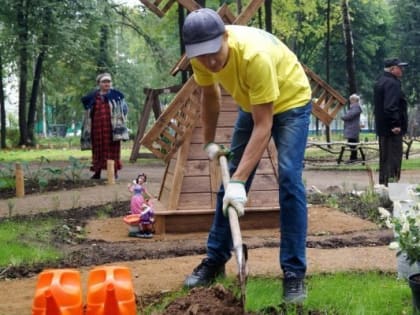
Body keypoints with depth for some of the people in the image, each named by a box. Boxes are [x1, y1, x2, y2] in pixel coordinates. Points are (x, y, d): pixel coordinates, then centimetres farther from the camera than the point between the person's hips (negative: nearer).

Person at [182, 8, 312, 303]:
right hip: (252, 103, 6)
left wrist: (240, 181, -44)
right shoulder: (203, 55, -22)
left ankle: (294, 273, -12)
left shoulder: (254, 55, -41)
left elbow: (263, 127, -39)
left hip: (291, 101, -6)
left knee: (289, 178, -19)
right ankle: (215, 260, 18)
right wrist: (209, 142, 7)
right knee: (230, 178, 5)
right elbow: (210, 95, 2)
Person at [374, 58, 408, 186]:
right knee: (394, 157, -8)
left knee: (385, 158, 16)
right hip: (392, 129, -11)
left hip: (383, 127, 11)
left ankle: (383, 183, 22)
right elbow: (391, 107, -26)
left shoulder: (381, 82, 17)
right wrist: (396, 124, -24)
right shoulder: (392, 83, -17)